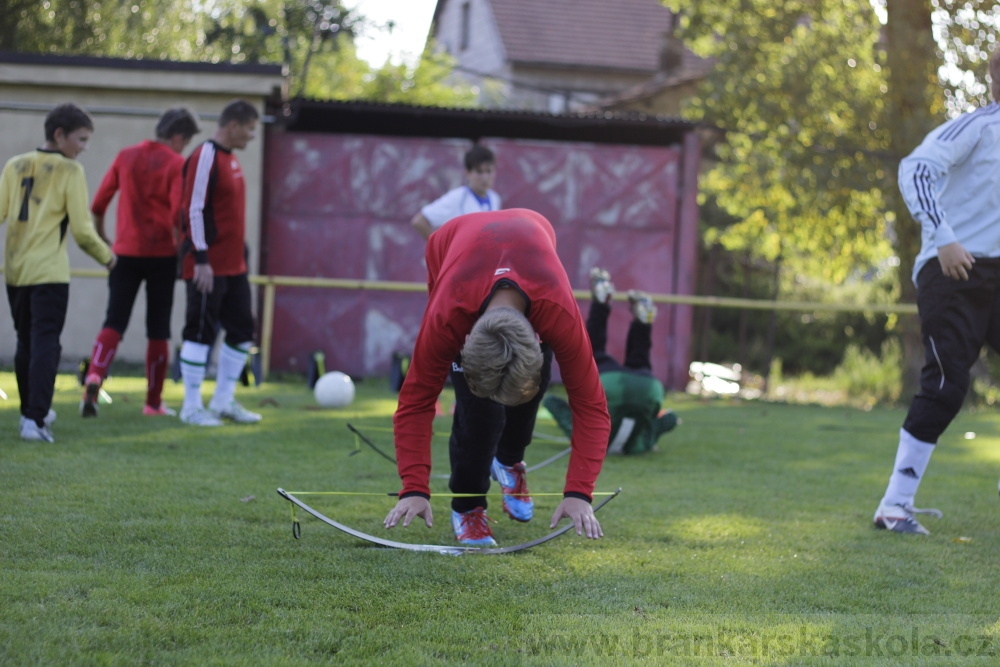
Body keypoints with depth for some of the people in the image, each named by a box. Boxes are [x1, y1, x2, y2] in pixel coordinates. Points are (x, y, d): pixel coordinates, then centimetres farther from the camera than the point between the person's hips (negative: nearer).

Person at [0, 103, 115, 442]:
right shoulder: (70, 171, -6)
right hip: (49, 272, -5)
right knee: (45, 345, -5)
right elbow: (81, 229, -7)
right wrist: (106, 256, 8)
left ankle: (31, 411, 30)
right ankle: (36, 420, -15)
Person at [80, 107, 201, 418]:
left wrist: (101, 239, 21)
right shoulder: (176, 164, -7)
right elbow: (178, 214, -16)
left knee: (114, 322, 2)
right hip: (162, 253, -3)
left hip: (126, 252, 3)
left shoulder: (126, 157, 6)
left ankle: (94, 378, -23)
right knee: (158, 329, 8)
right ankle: (154, 401, 12)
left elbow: (99, 203, 8)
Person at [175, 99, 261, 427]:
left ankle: (223, 401, 19)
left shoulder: (230, 158, 16)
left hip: (234, 265, 9)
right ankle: (192, 406, 3)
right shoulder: (205, 157, -13)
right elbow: (193, 209, -18)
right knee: (201, 332, -4)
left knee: (242, 330, 10)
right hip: (208, 267, -9)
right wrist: (201, 260, -20)